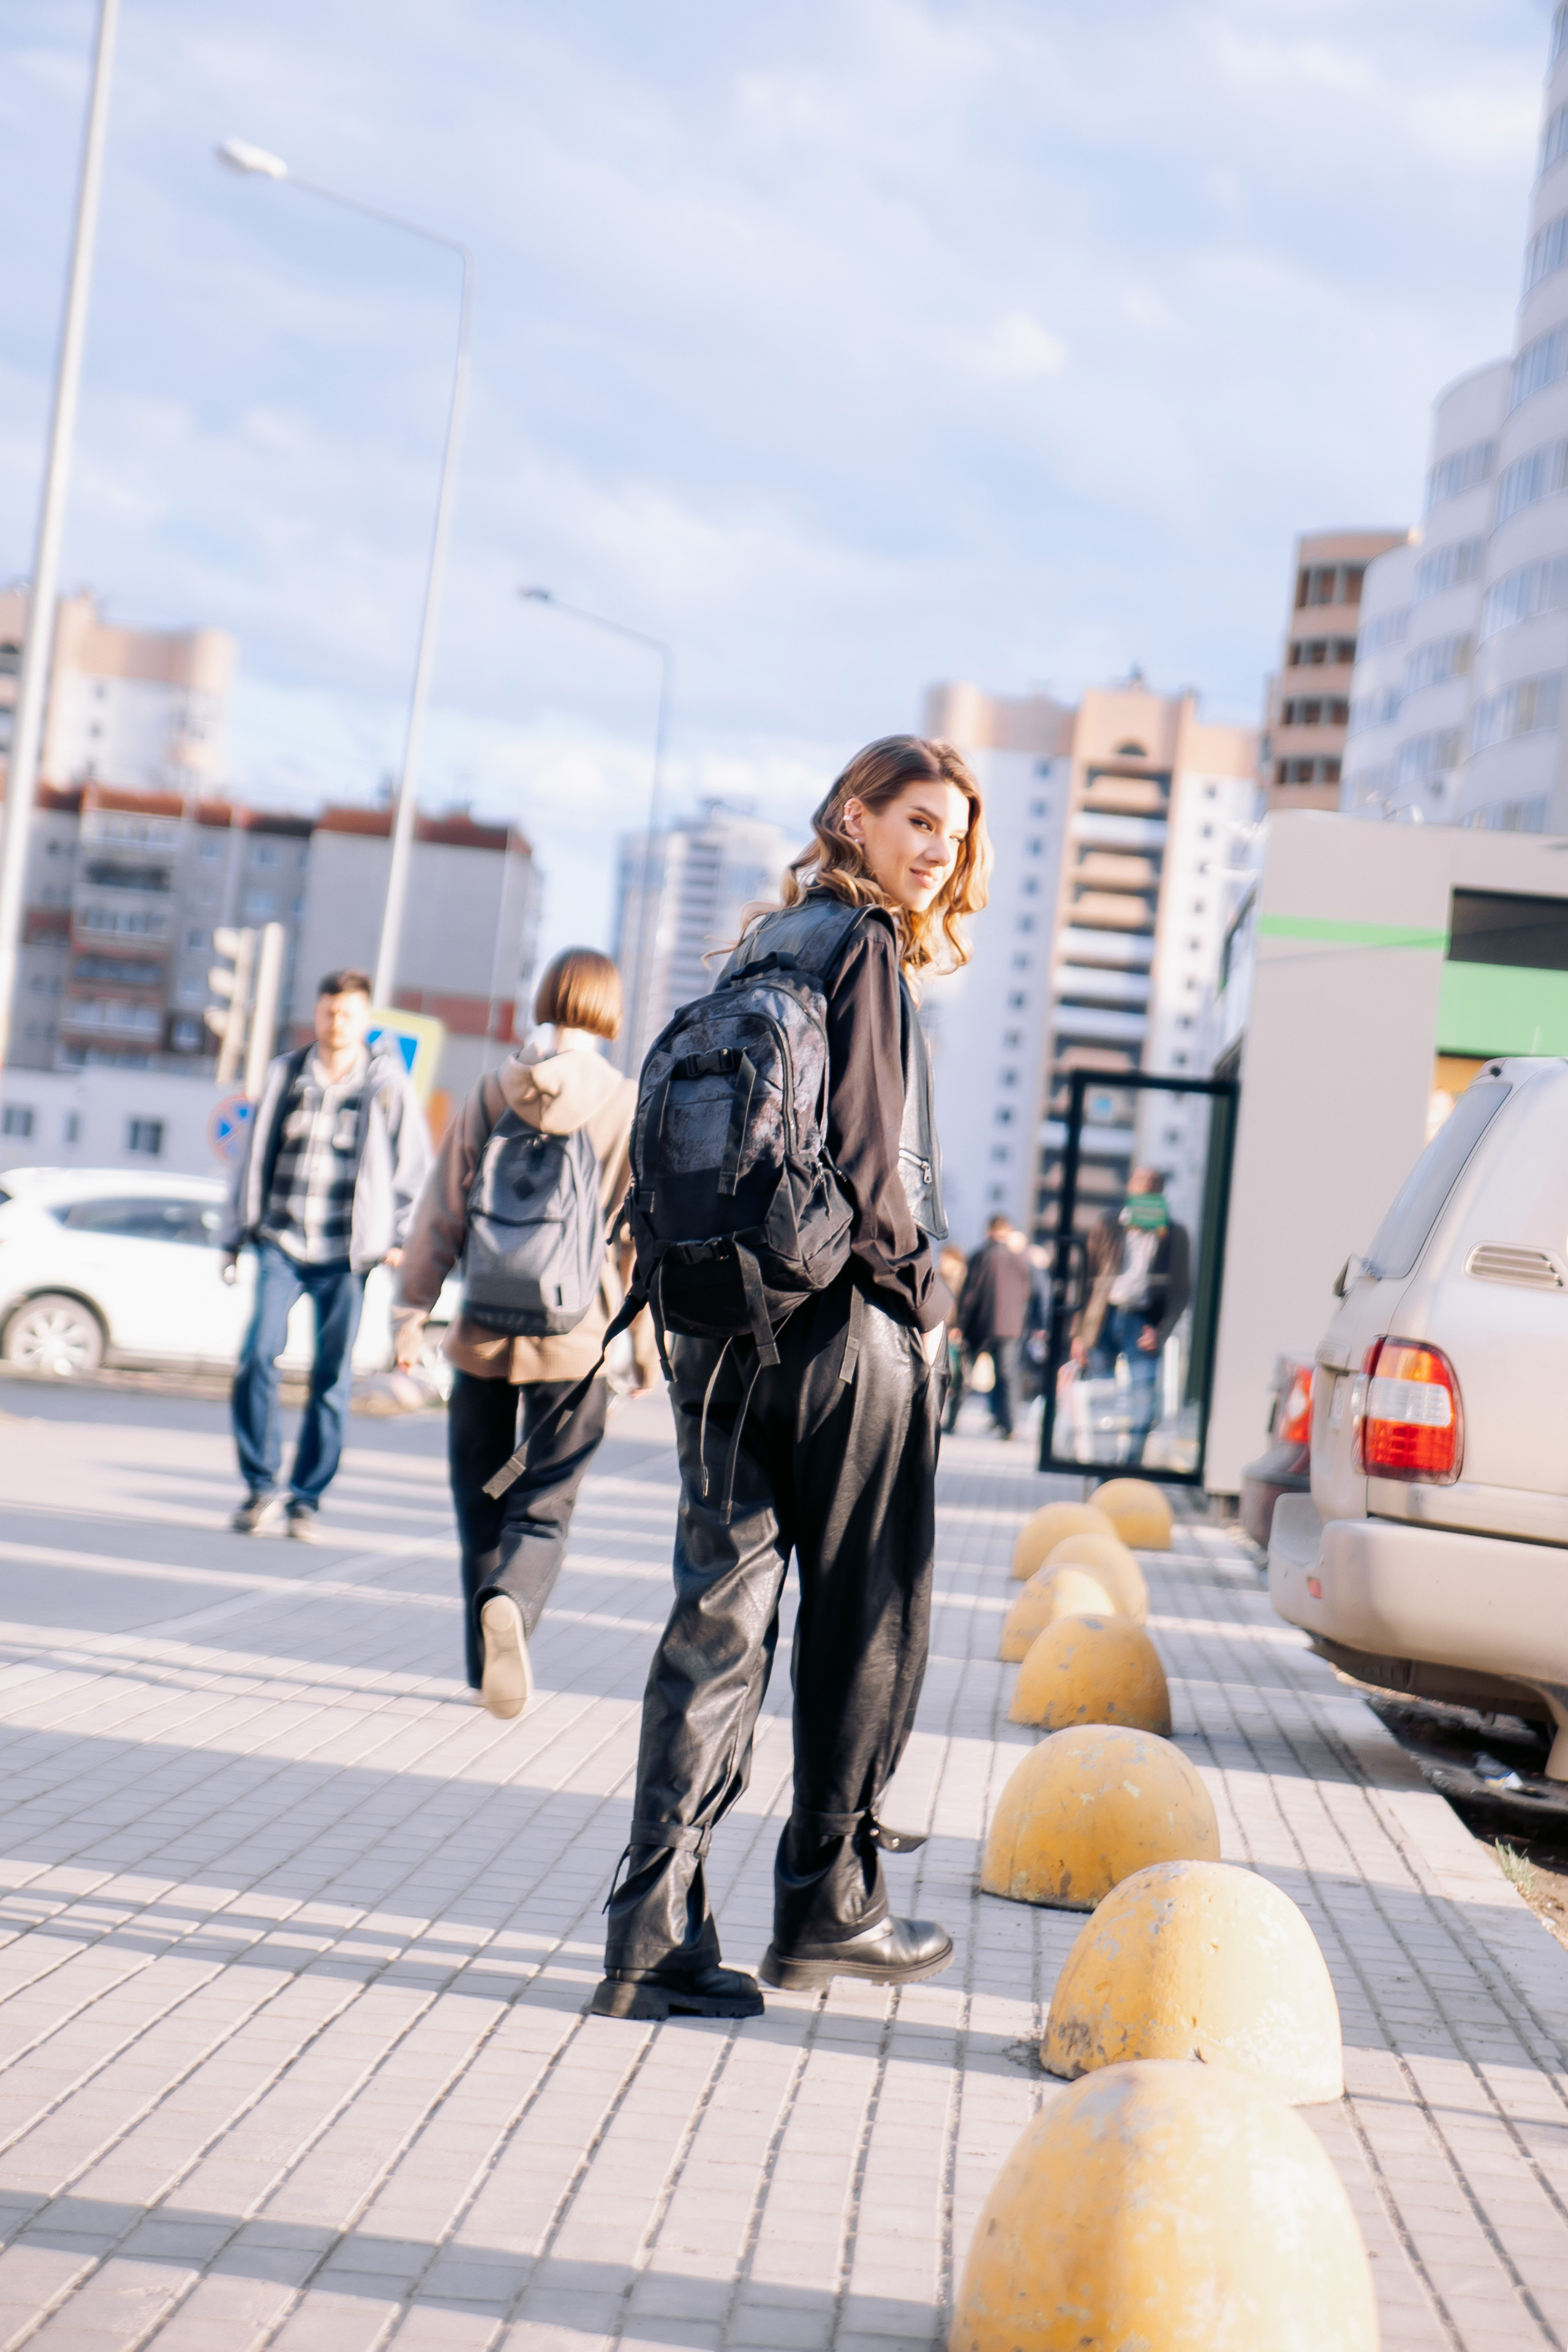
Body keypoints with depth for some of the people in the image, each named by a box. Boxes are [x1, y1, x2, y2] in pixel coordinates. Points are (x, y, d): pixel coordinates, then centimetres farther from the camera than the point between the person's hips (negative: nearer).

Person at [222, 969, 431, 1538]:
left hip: (346, 1254, -1)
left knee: (333, 1378, 1)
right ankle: (260, 1487, -2)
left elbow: (415, 1164, 8)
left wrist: (399, 1236, 0)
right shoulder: (285, 1074, 9)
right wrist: (235, 1235, 13)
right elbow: (254, 1156, 14)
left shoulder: (388, 1082, 2)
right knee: (258, 1355, -14)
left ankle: (306, 1499, 12)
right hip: (282, 1241, 1)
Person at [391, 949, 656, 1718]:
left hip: (484, 1332, 2)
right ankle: (512, 1604, -26)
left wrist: (411, 1309, 5)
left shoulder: (492, 1093, 1)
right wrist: (650, 1338, 5)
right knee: (545, 1504, 3)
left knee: (482, 1502, 15)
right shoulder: (632, 1106, -4)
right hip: (576, 1337, -1)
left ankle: (489, 1657, 20)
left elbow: (442, 1210, 1)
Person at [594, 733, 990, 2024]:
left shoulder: (759, 947, 16)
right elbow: (866, 1159, -17)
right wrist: (925, 1300, -5)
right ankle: (829, 1905, 18)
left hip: (723, 1323, 7)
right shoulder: (860, 948, -9)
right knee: (863, 1625, 7)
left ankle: (657, 1925, 0)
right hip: (841, 1329, -7)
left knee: (718, 1618, 4)